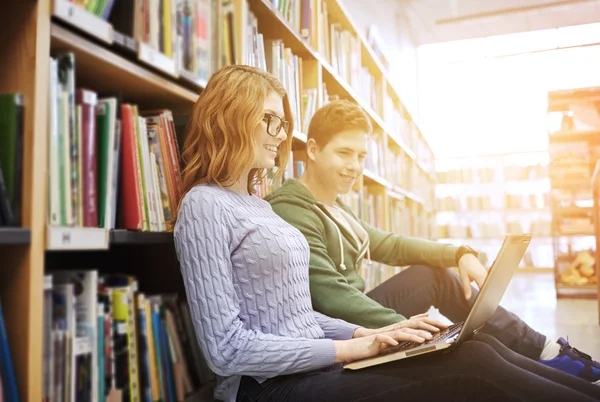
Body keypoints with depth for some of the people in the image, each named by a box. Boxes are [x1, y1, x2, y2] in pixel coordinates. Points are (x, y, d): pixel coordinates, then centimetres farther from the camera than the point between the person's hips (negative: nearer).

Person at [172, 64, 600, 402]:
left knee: (477, 353, -7)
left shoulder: (257, 204, 16)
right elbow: (227, 349, -18)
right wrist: (352, 348, -16)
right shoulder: (205, 206, -12)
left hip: (308, 364, 8)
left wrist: (367, 333, 2)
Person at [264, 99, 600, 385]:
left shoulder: (333, 207, 11)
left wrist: (459, 254, -1)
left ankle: (546, 352, 13)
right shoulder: (292, 212, -20)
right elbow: (331, 295, -28)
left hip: (356, 317, 9)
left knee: (438, 274, 7)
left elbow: (389, 245, 13)